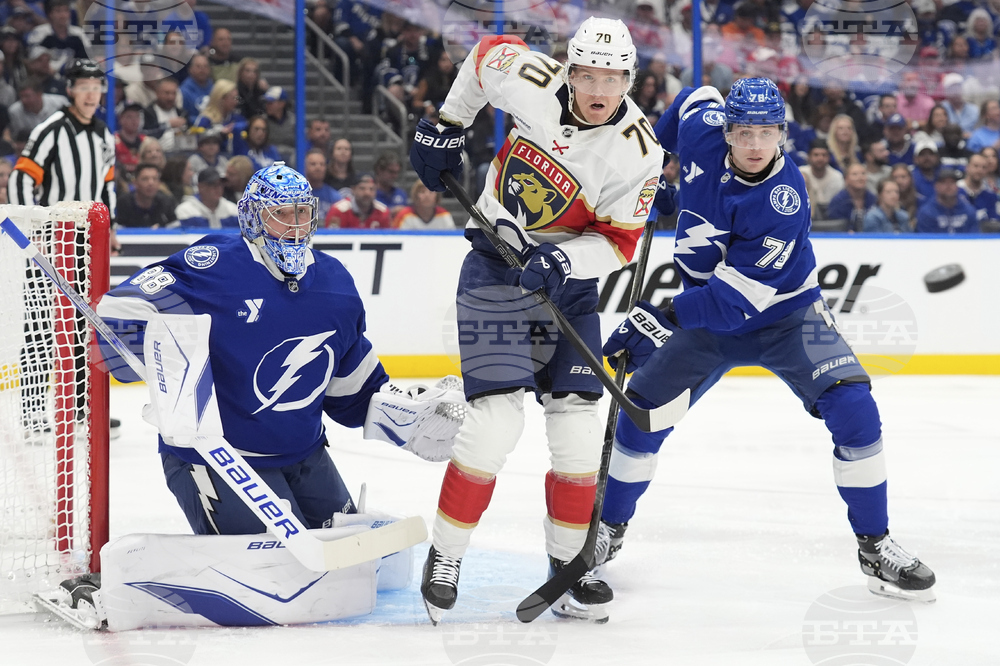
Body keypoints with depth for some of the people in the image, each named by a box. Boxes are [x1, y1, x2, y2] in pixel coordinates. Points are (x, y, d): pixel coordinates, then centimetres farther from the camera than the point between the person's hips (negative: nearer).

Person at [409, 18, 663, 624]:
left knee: (577, 421, -1)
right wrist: (447, 126, 12)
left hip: (570, 274, 2)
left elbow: (619, 243, -12)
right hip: (497, 261, -2)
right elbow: (487, 54, 6)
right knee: (496, 419, -13)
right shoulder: (533, 81, -16)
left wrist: (564, 259, -29)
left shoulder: (637, 151, -16)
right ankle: (444, 560, -1)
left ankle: (570, 564, 15)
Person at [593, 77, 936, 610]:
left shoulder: (784, 202, -30)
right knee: (642, 409, -6)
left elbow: (735, 299, -33)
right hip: (705, 315, 4)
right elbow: (698, 98, 10)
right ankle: (609, 527, 17)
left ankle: (875, 547, -10)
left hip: (784, 315, -4)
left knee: (853, 411, -22)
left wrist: (662, 319, -38)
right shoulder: (702, 135, -17)